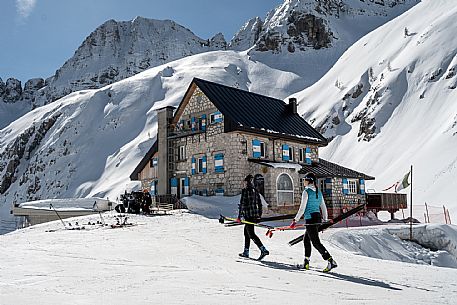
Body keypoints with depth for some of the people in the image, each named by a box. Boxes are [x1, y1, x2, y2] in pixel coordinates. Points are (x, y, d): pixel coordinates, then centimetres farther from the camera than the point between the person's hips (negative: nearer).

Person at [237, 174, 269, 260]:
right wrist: (259, 215, 22)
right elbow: (260, 204, 15)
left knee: (251, 234, -6)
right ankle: (246, 252, 22)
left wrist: (239, 217, -12)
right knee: (246, 232, 18)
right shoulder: (255, 191, 12)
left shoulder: (245, 190, -11)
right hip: (255, 215, 8)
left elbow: (242, 204, -14)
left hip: (248, 215, -8)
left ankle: (263, 250, -17)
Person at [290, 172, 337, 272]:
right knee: (306, 239, 19)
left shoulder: (306, 192, -11)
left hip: (310, 218, -8)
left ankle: (331, 261, -12)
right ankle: (306, 262, 21)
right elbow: (323, 207, 15)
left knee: (316, 242, -4)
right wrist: (325, 220, 23)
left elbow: (302, 209, -14)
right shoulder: (318, 192, 10)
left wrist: (295, 220, -8)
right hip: (318, 217, 8)